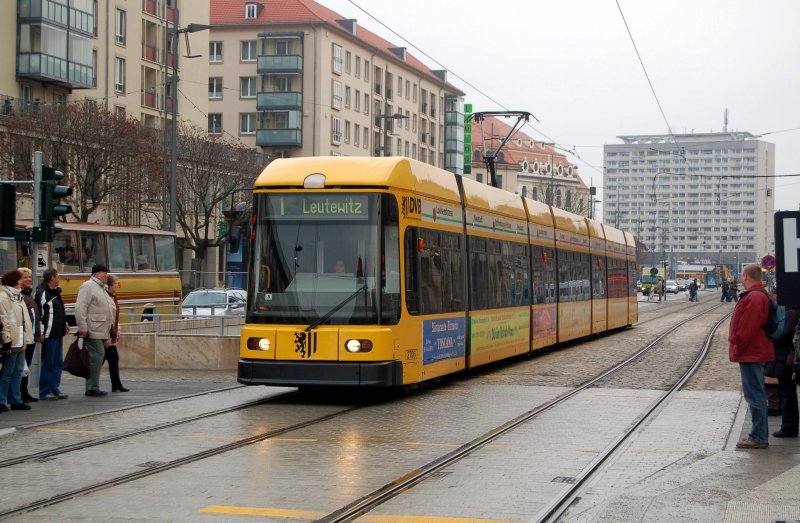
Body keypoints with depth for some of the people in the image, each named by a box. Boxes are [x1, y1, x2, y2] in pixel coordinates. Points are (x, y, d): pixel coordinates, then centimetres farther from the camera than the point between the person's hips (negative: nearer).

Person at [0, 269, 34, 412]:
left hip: (21, 341, 9)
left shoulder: (18, 296, 19)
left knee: (18, 372, 10)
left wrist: (28, 336, 17)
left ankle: (16, 400, 14)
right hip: (12, 341, -9)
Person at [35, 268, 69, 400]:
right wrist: (41, 332, -20)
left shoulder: (55, 292, 17)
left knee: (58, 363, 11)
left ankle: (55, 390, 17)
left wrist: (64, 324, 16)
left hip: (58, 334, 9)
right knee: (48, 364, -3)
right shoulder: (42, 292, -12)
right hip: (49, 334, -9)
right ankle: (45, 392, 3)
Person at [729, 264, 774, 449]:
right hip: (754, 352, 11)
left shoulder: (754, 297, -20)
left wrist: (737, 350, -15)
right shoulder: (759, 295, 15)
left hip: (751, 355, -11)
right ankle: (759, 435, 22)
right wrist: (738, 350, 18)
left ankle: (759, 437, -5)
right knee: (756, 395, 15)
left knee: (754, 395, -7)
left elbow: (747, 328, -24)